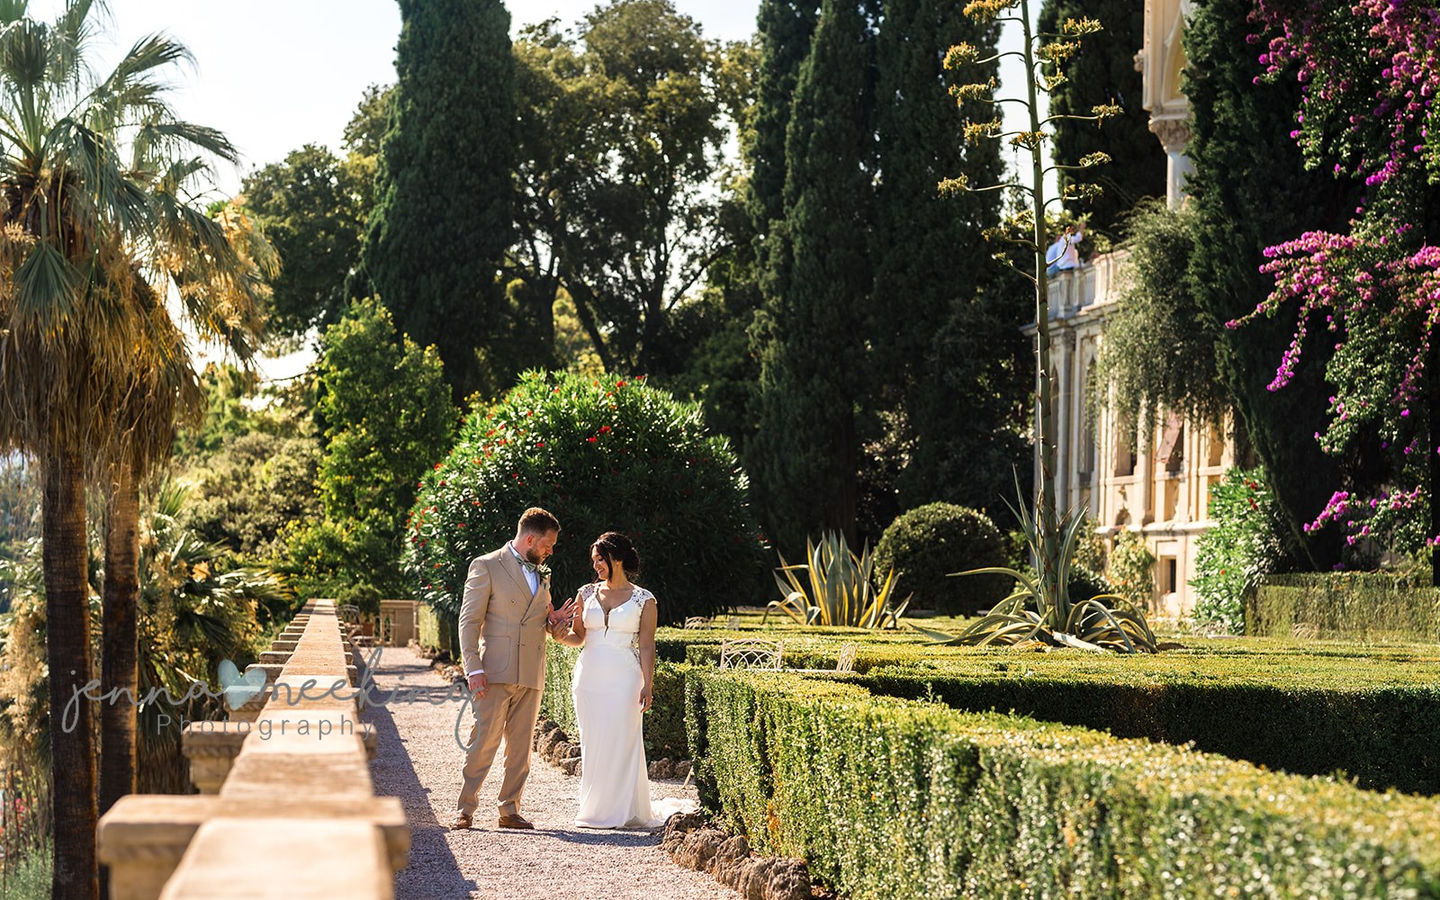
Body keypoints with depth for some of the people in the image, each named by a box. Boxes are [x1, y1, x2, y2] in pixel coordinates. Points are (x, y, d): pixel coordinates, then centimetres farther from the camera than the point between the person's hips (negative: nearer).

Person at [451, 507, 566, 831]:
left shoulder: (542, 574, 19)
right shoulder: (486, 566, -1)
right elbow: (469, 621, -5)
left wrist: (556, 619, 4)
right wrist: (473, 668, -14)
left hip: (531, 676, 6)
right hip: (495, 672, -6)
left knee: (520, 747, 6)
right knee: (484, 742, -8)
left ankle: (510, 810, 12)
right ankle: (464, 810, 0)